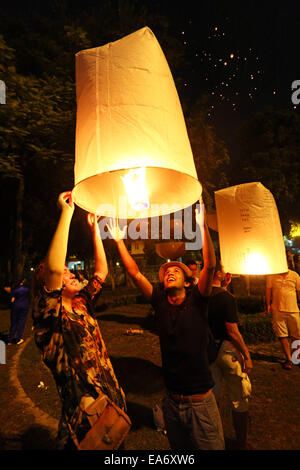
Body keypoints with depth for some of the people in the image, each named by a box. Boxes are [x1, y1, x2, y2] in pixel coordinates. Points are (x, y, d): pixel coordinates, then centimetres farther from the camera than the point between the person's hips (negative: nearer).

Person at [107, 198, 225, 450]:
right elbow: (135, 274, -4)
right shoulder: (160, 302, -2)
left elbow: (210, 266, -23)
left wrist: (203, 225, -31)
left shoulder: (197, 301, -10)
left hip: (201, 400, -3)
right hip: (172, 400, 4)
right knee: (178, 449, 22)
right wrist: (119, 241, -8)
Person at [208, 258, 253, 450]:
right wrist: (247, 356, -12)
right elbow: (233, 332, -20)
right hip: (227, 349, -7)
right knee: (240, 398, 14)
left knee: (213, 393, 23)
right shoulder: (227, 298, -23)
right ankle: (242, 443, 31)